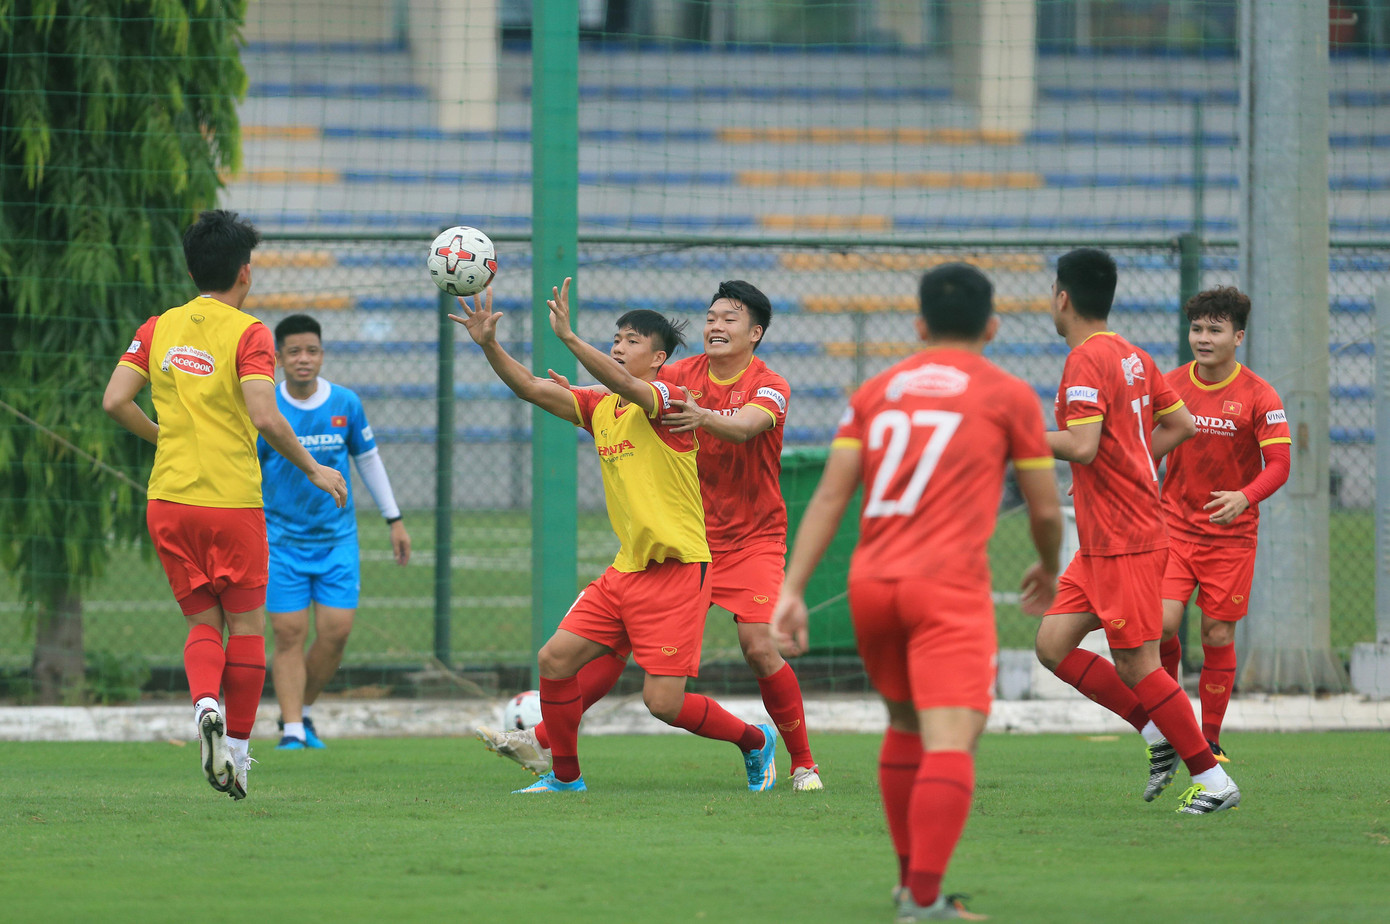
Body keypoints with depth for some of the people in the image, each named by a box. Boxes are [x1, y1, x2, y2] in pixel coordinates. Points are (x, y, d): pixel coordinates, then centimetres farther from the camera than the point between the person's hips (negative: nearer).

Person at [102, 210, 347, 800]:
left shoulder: (160, 328, 6)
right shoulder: (248, 333, -8)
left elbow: (116, 401, 1)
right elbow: (265, 417, -18)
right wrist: (313, 470, -5)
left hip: (168, 501, 4)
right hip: (233, 502, -4)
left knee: (203, 623, 13)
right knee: (246, 626, 10)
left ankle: (205, 705, -16)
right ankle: (237, 749, 8)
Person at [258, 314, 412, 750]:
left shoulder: (345, 403, -1)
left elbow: (368, 459, 13)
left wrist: (394, 519, 15)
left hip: (337, 538, 2)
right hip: (283, 539, -2)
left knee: (336, 632, -5)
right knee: (289, 634, -6)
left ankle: (302, 710, 16)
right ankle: (291, 729, 0)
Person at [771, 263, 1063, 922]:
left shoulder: (876, 391, 15)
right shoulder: (1010, 396, 6)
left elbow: (830, 496, 7)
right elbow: (1045, 508, 11)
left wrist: (792, 589, 4)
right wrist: (1048, 570, 32)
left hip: (870, 582, 5)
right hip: (949, 587, -5)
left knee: (905, 723, 24)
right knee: (951, 740, -11)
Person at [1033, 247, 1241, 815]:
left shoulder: (1087, 360, -15)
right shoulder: (1133, 357, 13)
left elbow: (1082, 446, -24)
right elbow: (1182, 425, 18)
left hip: (1123, 540, -9)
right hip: (1101, 541, 9)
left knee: (1135, 664, -6)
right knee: (1053, 646, 8)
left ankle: (1212, 780, -2)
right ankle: (1157, 733, 9)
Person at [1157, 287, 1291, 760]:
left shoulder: (1258, 396, -8)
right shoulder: (1172, 385, 2)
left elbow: (1279, 463, -11)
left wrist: (1244, 497, -29)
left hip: (1231, 534, -2)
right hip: (1174, 524, 2)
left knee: (1218, 636, 1)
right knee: (1161, 624, -14)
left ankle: (1210, 739, 15)